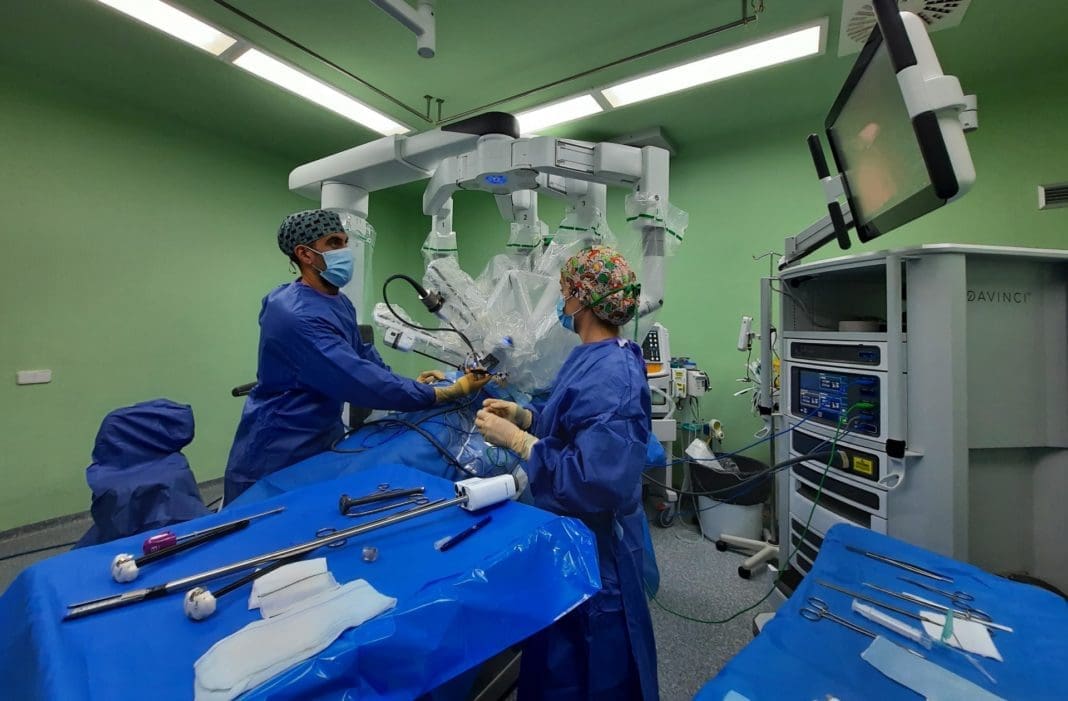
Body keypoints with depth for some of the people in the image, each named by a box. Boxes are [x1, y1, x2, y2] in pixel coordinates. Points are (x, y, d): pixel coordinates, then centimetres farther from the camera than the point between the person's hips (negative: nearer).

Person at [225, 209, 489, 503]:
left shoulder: (339, 303, 5)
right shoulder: (297, 316, -27)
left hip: (323, 440, 9)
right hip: (277, 456, -8)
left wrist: (410, 383, -1)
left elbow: (363, 355, 12)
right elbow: (363, 381, -32)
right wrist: (452, 391, -29)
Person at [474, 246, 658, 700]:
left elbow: (597, 480, -34)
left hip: (591, 543, -9)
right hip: (571, 532, 9)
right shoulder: (591, 358, 2)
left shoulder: (612, 377, -29)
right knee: (558, 655, 29)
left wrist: (515, 439, -27)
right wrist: (522, 416, 0)